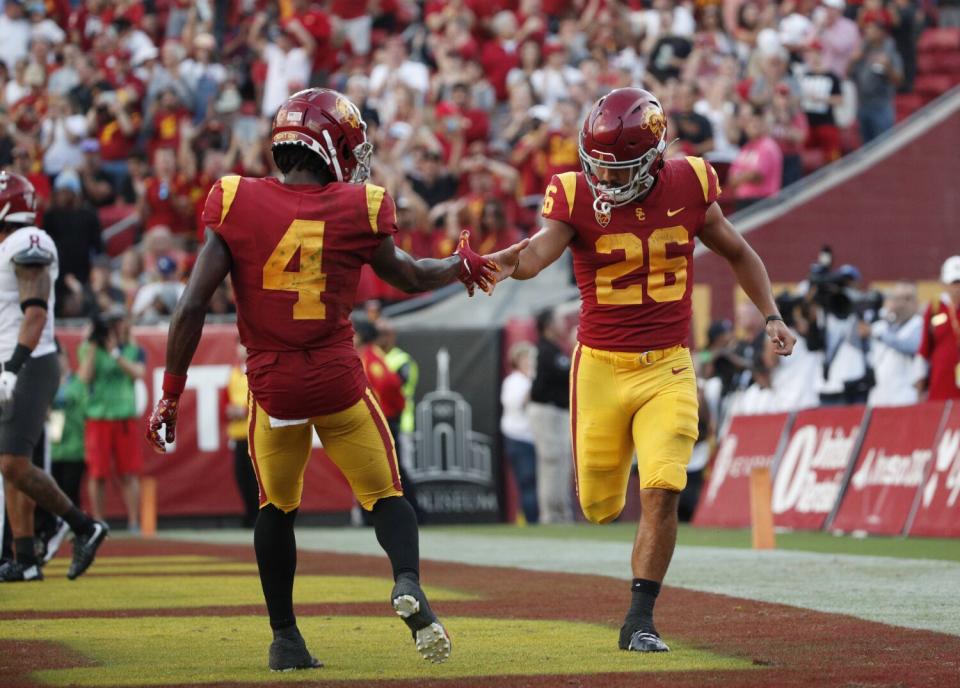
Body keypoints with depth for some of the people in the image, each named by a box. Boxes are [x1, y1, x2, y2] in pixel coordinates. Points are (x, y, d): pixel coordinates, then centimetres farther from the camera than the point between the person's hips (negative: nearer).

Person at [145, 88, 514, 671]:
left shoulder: (238, 207, -6)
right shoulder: (356, 209, -5)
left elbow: (193, 306, -8)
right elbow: (408, 277, 14)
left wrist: (172, 393, 0)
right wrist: (461, 267, 34)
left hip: (272, 384, 1)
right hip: (339, 379, -1)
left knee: (277, 508, 20)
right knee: (386, 494, 12)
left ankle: (285, 638, 21)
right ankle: (408, 583, -16)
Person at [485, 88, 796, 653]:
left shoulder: (688, 189, -4)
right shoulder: (577, 198, -10)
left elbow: (738, 253, 13)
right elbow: (537, 254, -28)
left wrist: (771, 316, 3)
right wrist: (499, 263, -50)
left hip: (667, 370, 0)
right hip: (601, 368, 0)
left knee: (662, 493, -16)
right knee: (600, 507, 8)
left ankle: (640, 621, -3)